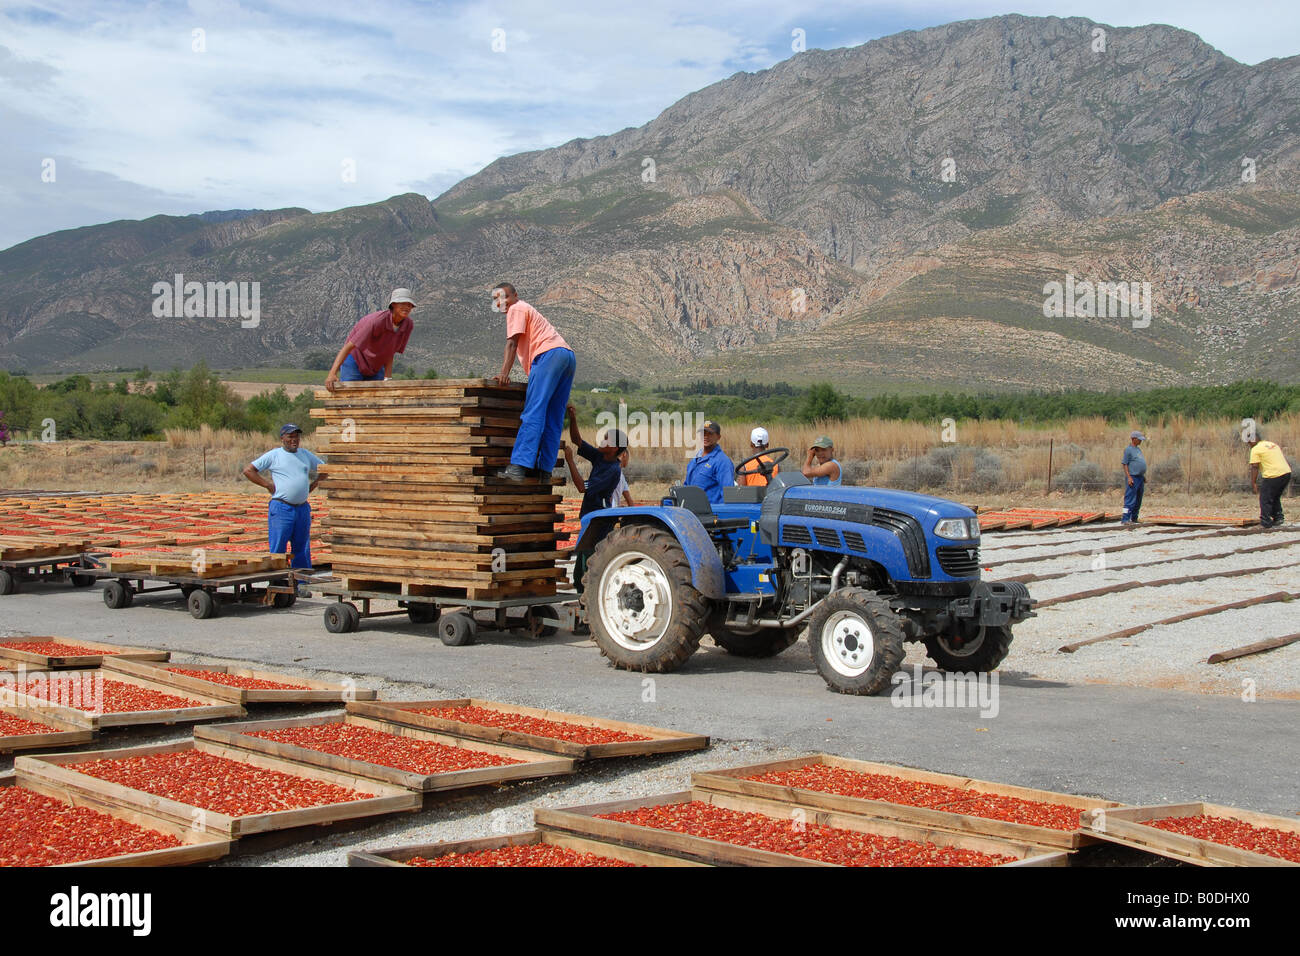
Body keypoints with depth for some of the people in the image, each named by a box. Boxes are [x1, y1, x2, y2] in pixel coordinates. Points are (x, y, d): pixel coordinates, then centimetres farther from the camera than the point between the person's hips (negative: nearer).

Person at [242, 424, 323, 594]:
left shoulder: (306, 455, 14)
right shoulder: (274, 455, 0)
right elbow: (248, 470, -1)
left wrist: (313, 485, 13)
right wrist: (268, 485, -5)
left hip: (302, 508, 5)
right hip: (281, 508, -5)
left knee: (302, 549, 7)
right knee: (277, 549, -5)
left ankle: (299, 584, 14)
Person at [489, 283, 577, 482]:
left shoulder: (517, 309, 8)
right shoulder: (529, 311, 37)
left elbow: (512, 343, -4)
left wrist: (504, 374, -11)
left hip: (550, 353, -10)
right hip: (569, 355, 10)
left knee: (533, 414, -18)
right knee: (553, 419, 6)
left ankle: (519, 466, -26)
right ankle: (544, 469, 3)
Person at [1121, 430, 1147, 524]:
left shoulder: (1138, 449, 18)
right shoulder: (1128, 450, -9)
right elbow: (1124, 464, -12)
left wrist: (1144, 476, 23)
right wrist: (1129, 477, -19)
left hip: (1140, 477, 9)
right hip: (1133, 478, -9)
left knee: (1138, 500, 12)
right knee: (1130, 499, -13)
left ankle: (1134, 518, 19)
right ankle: (1125, 519, -15)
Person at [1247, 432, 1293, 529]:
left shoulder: (1256, 449, -3)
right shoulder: (1273, 444, 21)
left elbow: (1255, 467, -8)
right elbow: (1284, 458, 24)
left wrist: (1253, 483, -6)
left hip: (1273, 476, -8)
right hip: (1286, 473, 8)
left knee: (1265, 499, 3)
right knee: (1275, 497, 24)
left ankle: (1266, 523, 4)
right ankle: (1278, 519, 22)